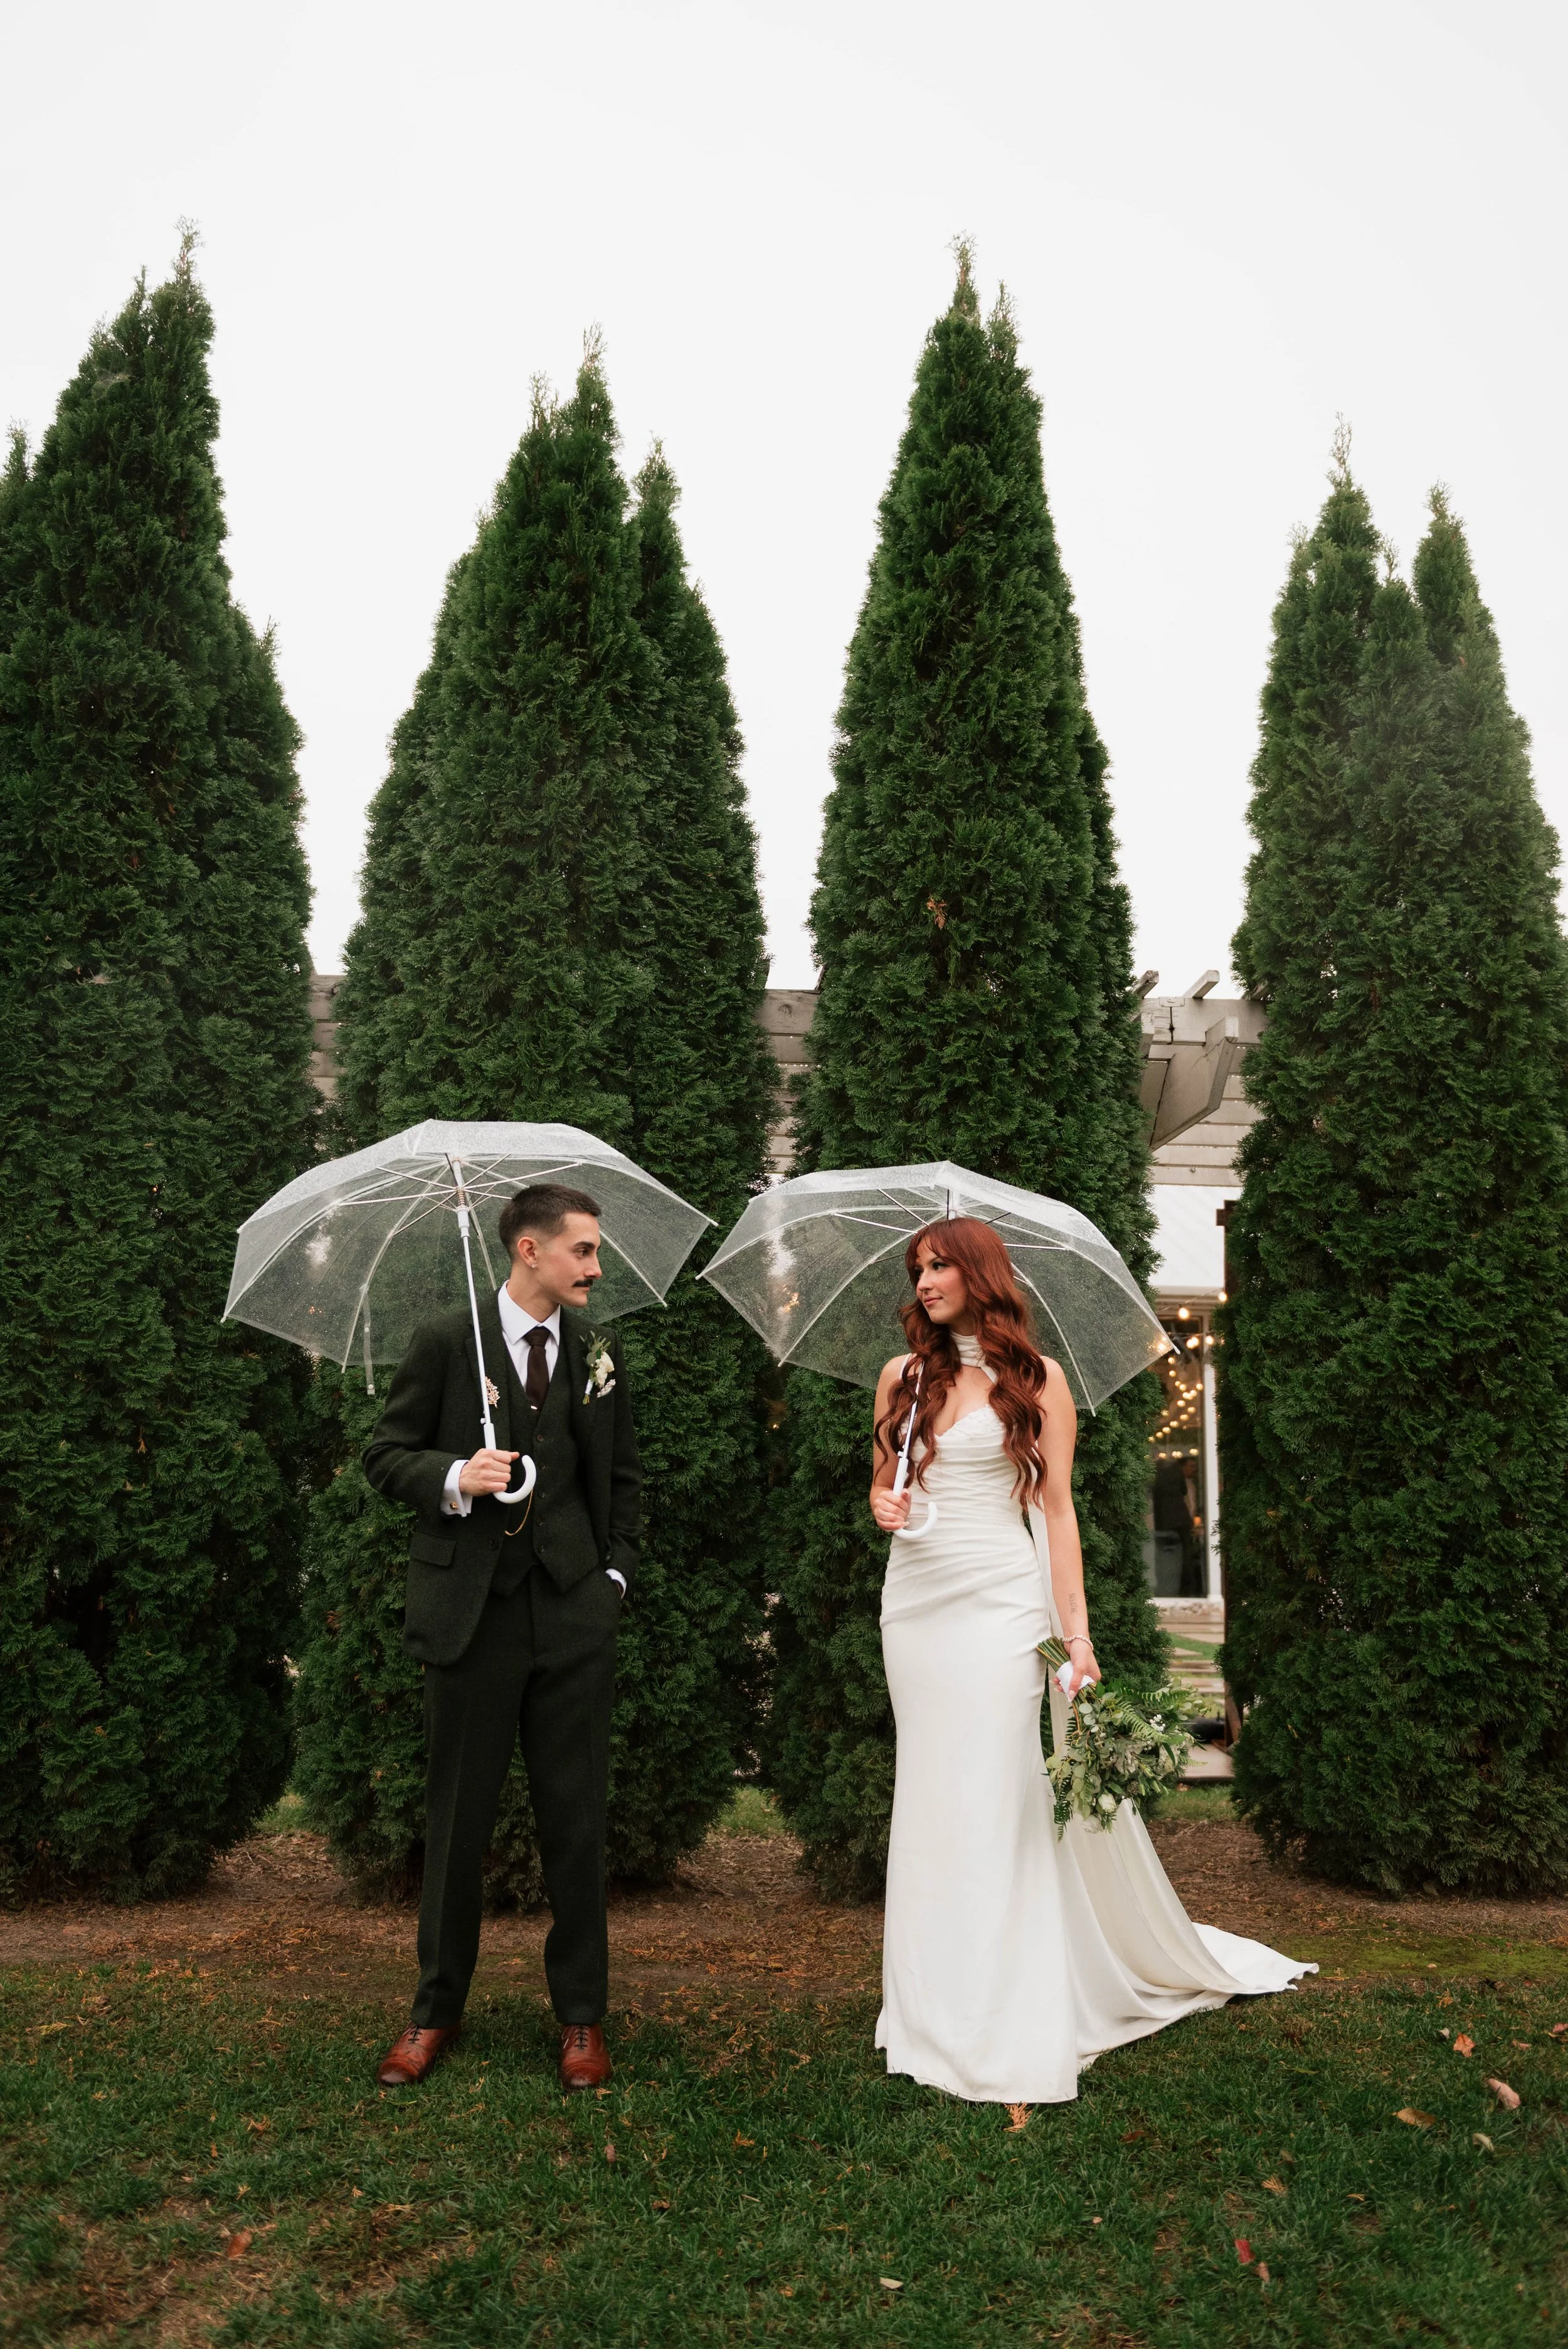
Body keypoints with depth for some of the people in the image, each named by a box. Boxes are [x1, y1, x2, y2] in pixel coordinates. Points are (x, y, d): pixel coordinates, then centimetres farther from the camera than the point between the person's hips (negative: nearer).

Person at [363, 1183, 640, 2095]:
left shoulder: (600, 1353, 7)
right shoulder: (447, 1344, -3)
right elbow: (386, 1454, 1)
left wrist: (616, 1572, 6)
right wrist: (454, 1477, -17)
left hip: (574, 1612, 2)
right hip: (473, 1611, -2)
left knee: (577, 1819, 8)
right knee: (459, 1818, 10)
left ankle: (582, 2016, 24)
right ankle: (438, 2010, 29)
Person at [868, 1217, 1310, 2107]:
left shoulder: (1037, 1379, 0)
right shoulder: (903, 1377, 10)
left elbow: (1058, 1507, -2)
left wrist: (1077, 1630, -8)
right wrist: (883, 1508, -4)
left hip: (1000, 1606, -4)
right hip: (915, 1601, 4)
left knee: (996, 1801, -4)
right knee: (930, 1798, 8)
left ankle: (1002, 2034, 5)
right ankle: (935, 2015, 20)